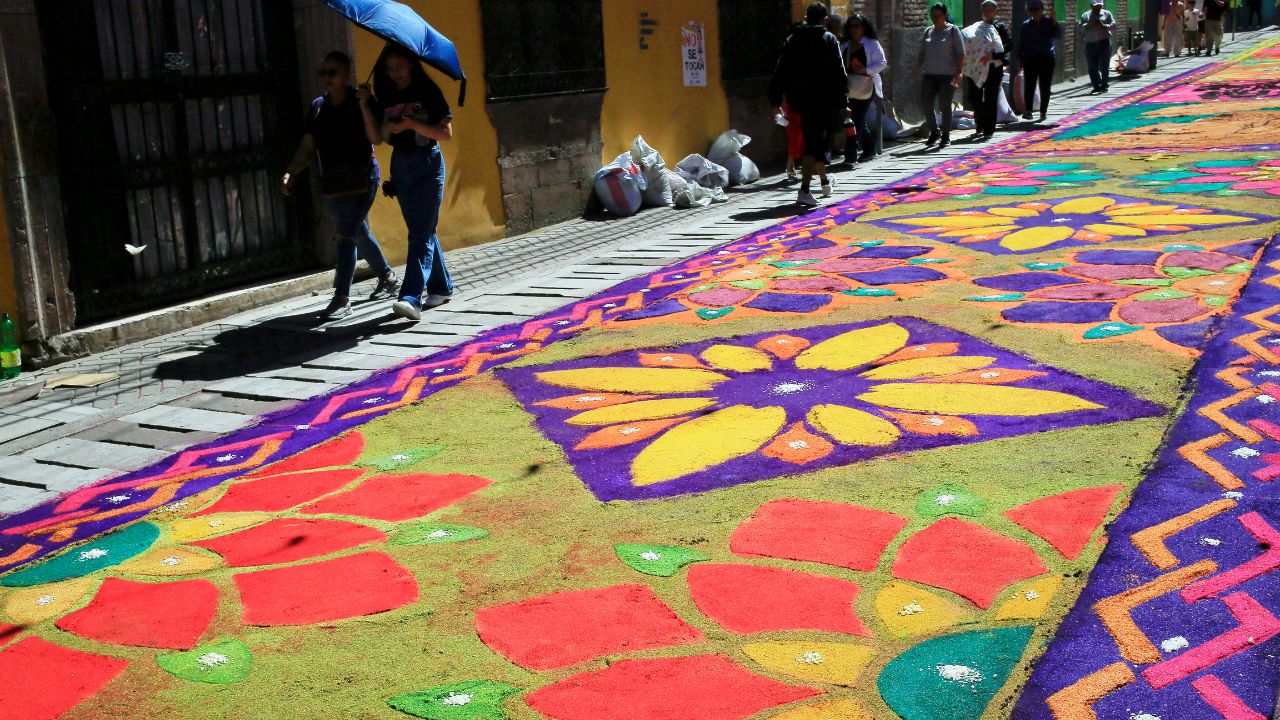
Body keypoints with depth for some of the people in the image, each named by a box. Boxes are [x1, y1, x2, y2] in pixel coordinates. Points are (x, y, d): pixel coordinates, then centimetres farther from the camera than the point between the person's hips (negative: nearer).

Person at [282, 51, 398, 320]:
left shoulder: (360, 101, -5)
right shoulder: (317, 107, 10)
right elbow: (307, 148, 7)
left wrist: (363, 107, -29)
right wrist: (291, 172, -7)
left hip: (360, 179, -6)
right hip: (330, 183, 6)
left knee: (346, 235, -14)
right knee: (359, 234, 17)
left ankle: (342, 297, -13)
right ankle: (387, 276, 36)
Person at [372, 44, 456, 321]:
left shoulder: (428, 91, -5)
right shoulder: (387, 97, 10)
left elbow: (446, 133, -10)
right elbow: (379, 137, 5)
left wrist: (411, 124, -19)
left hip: (428, 165, -6)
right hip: (400, 165, 6)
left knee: (421, 233, -12)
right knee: (421, 232, 12)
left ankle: (411, 298, -20)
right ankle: (441, 288, 24)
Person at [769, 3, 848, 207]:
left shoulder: (792, 40, 9)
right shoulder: (829, 40, -3)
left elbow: (780, 71, 7)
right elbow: (838, 74, -9)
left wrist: (776, 100, 10)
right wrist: (841, 102, -6)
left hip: (799, 100, 5)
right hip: (823, 101, -5)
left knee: (813, 140, 21)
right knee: (816, 144, -6)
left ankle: (825, 181, 36)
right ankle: (805, 190, -19)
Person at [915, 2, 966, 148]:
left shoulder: (952, 31, -1)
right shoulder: (928, 31, 13)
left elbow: (960, 53, -5)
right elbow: (922, 53, 17)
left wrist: (958, 73, -14)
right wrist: (917, 69, 3)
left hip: (947, 75, -4)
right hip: (929, 75, 4)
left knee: (945, 106, -1)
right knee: (925, 104, -3)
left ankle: (945, 136, 11)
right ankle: (934, 131, 16)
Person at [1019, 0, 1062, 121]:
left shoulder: (1049, 22, 0)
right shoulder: (1026, 25, 5)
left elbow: (1058, 35, -11)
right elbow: (1021, 43, 8)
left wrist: (1054, 20, -19)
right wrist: (1020, 58, 4)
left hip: (1047, 58, -1)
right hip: (1030, 58, 1)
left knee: (1045, 87, 3)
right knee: (1029, 86, -3)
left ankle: (1043, 111, 10)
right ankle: (1028, 110, 1)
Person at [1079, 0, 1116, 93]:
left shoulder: (1107, 14, 8)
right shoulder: (1086, 15, 11)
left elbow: (1113, 26, 0)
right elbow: (1080, 28, 0)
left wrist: (1103, 26, -17)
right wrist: (1089, 25, -19)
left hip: (1104, 43, -2)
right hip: (1090, 44, 2)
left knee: (1104, 66, -4)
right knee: (1092, 67, 1)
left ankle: (1104, 85, 3)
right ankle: (1097, 86, 10)